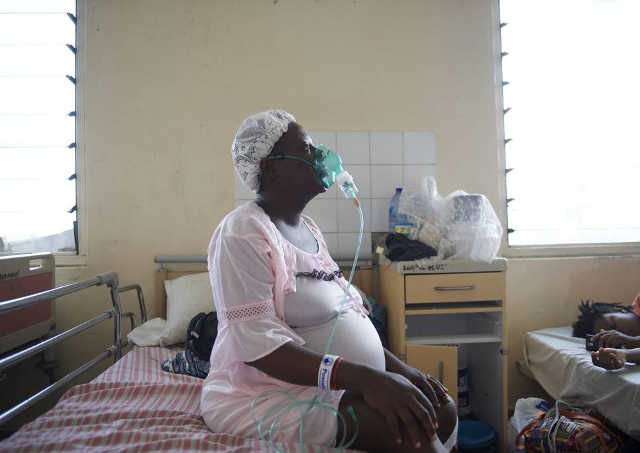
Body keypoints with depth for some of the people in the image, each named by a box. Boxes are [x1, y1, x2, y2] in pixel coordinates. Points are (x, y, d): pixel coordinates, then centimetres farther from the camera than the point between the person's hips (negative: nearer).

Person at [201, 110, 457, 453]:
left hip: (334, 384, 8)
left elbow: (341, 313, 10)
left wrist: (397, 367, -2)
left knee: (442, 412, 2)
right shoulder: (244, 232, -18)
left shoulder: (308, 229, 10)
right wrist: (365, 377, -32)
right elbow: (257, 344, -25)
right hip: (268, 395, -8)